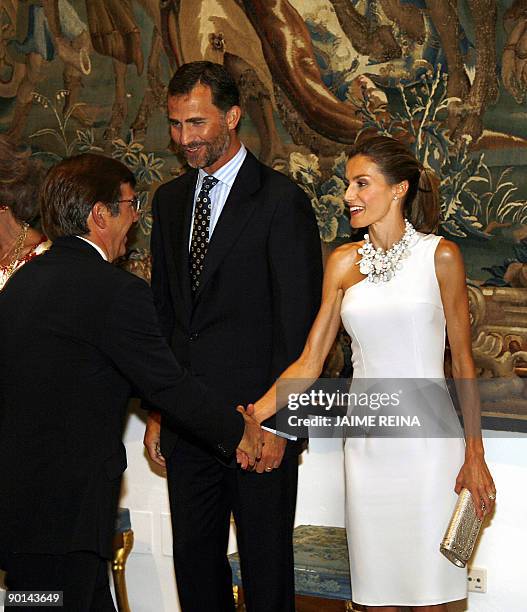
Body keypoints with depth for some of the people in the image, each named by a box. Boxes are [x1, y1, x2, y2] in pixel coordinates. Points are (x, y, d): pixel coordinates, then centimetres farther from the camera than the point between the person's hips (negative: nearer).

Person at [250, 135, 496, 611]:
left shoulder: (440, 256, -3)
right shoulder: (344, 262, 6)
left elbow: (463, 361, -1)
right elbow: (309, 363, 4)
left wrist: (474, 455, -4)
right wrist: (252, 415, -9)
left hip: (428, 438, -3)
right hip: (367, 442, 4)